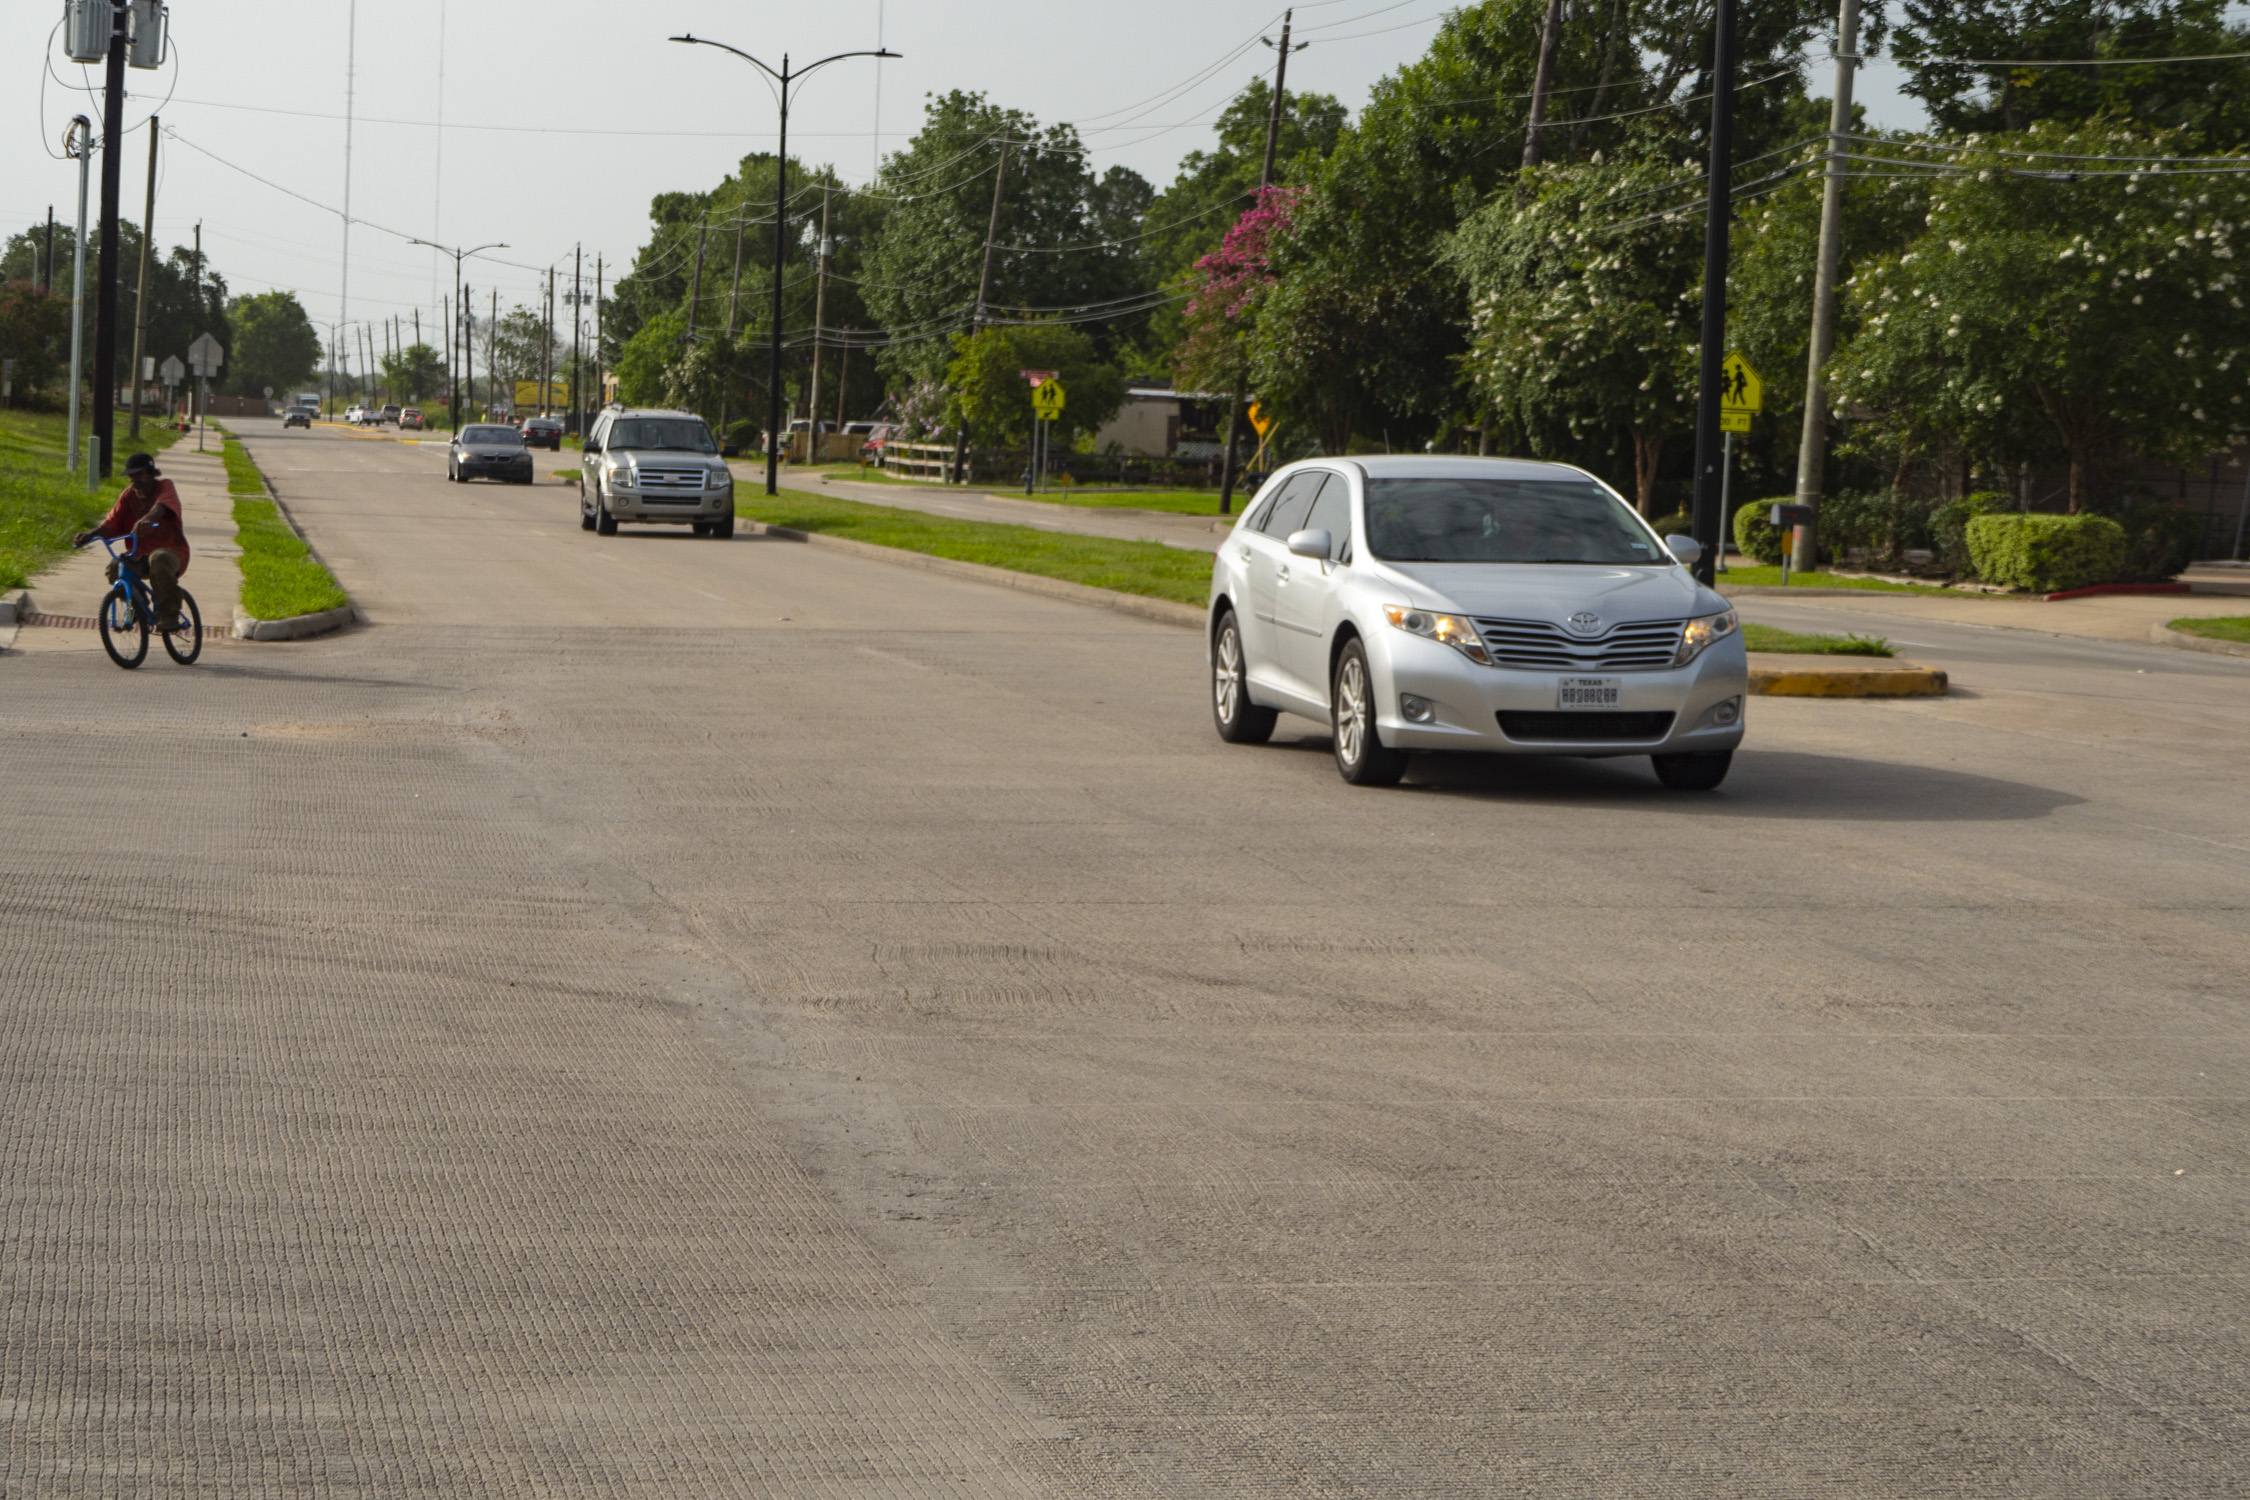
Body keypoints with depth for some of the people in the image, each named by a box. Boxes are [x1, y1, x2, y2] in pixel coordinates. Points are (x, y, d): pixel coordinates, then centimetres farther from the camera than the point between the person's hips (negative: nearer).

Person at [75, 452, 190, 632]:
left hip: (171, 551, -4)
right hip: (140, 556, 5)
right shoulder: (129, 495, 9)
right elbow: (111, 523, -2)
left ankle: (168, 615, -30)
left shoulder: (164, 487, -3)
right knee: (115, 568, -25)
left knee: (159, 559, -40)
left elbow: (161, 506, -28)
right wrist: (89, 535, -22)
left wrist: (147, 519, -51)